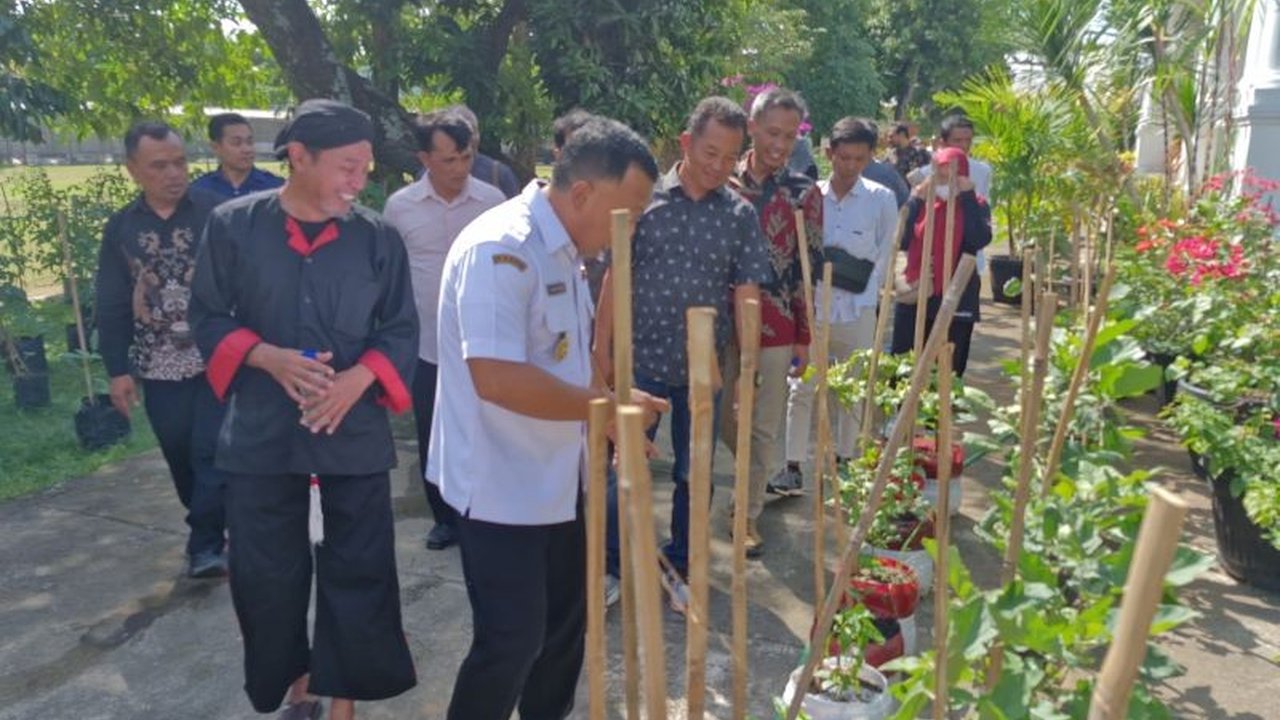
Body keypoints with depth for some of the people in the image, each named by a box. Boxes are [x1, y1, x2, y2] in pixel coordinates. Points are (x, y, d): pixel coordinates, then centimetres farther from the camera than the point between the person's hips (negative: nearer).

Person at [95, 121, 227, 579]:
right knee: (182, 459, 14)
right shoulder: (120, 228, 4)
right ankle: (211, 533, 33)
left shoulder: (216, 212, -7)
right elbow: (111, 305, 8)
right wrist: (118, 370, 4)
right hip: (159, 367, 4)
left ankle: (206, 546, 3)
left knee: (212, 452, -8)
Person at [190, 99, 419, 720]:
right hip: (262, 432, 1)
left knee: (358, 574, 6)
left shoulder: (378, 237, -3)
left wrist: (357, 379, -16)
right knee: (266, 574, 12)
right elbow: (207, 318, 3)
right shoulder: (232, 226, -3)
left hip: (356, 432, 0)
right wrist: (268, 358, -15)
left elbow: (401, 330, 2)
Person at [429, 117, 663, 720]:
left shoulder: (562, 250, 8)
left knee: (565, 621, 22)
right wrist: (605, 405, -23)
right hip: (502, 488, -9)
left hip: (557, 479, 10)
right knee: (512, 641, 2)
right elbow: (497, 378, -32)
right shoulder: (499, 249, -23)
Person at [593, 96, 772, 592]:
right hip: (640, 362, -1)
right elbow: (615, 278, -1)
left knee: (694, 476, 14)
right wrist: (601, 351, -3)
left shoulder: (741, 215, 0)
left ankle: (680, 567, 34)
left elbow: (746, 296, 1)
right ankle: (611, 567, 27)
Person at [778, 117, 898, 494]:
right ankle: (793, 466, 9)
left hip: (858, 311, 0)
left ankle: (844, 461, 26)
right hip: (813, 307, 0)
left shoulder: (882, 199, -3)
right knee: (801, 389, 2)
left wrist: (863, 299, -4)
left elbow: (883, 256, 1)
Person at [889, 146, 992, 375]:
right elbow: (901, 241, -6)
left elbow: (980, 240, -18)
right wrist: (916, 201, -9)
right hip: (914, 298, 2)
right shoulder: (921, 201, 8)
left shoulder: (975, 206, 3)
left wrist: (967, 196, -12)